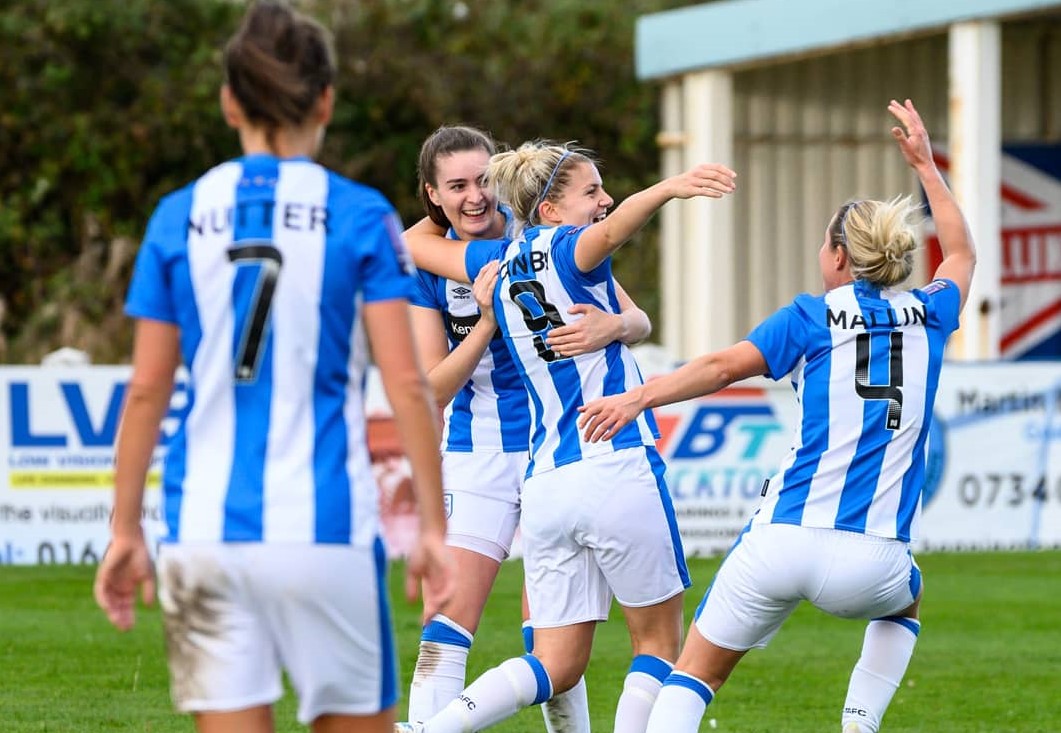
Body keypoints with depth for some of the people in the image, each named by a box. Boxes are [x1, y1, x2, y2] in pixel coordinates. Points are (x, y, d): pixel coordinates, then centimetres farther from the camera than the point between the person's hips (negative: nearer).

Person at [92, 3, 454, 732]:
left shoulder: (180, 217, 5)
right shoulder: (359, 215, -1)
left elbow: (147, 390, 6)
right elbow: (405, 381, -6)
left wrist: (126, 530, 12)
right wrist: (434, 525, 0)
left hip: (206, 529, 2)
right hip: (323, 528, -2)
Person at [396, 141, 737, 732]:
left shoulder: (500, 261, 15)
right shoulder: (567, 247, -3)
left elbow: (414, 240, 30)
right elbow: (610, 231, -27)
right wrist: (667, 190, -46)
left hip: (545, 485, 6)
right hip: (619, 472, -6)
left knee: (557, 665, 9)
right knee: (659, 644, 8)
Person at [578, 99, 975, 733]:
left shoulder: (814, 318, 3)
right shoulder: (927, 318, 13)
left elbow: (724, 366, -11)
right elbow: (962, 254, 35)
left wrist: (636, 398, -15)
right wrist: (924, 164, 43)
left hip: (784, 539, -3)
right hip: (871, 561, 3)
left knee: (695, 674, 9)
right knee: (904, 601, 38)